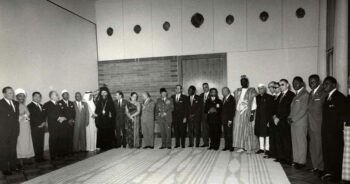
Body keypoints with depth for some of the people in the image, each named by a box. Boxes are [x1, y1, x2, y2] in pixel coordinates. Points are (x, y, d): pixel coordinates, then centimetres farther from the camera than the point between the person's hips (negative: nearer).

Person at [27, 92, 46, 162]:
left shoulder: (41, 106, 18)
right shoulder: (30, 106, -5)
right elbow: (32, 117, -12)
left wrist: (44, 123, 2)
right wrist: (39, 124, -12)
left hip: (42, 127, 6)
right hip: (35, 128, -6)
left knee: (41, 144, 7)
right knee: (36, 144, -2)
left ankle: (41, 157, 12)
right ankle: (37, 158, 5)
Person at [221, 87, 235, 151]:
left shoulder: (232, 99, -10)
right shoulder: (224, 98, 14)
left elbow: (233, 110, -13)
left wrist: (230, 120, -16)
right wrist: (222, 118, 9)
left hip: (229, 119, -7)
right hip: (224, 119, 7)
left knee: (229, 133, -2)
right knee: (225, 133, 9)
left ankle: (231, 147, 8)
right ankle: (226, 146, 16)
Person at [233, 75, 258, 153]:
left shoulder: (252, 91, -2)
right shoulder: (237, 91, 11)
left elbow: (254, 103, -7)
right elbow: (236, 102, 13)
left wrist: (252, 114, -15)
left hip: (247, 113, -4)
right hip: (238, 113, 4)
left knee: (248, 130, 1)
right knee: (239, 129, 4)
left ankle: (249, 147, 12)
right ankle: (241, 146, 11)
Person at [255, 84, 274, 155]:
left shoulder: (269, 97, -5)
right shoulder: (257, 97, 10)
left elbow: (271, 109, -8)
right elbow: (256, 107, 10)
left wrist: (269, 120, -14)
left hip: (266, 118, -5)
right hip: (259, 118, 5)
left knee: (267, 133, 1)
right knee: (260, 133, 10)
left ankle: (267, 149, 10)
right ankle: (261, 148, 20)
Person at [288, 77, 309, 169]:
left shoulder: (305, 94, -8)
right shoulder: (296, 94, 16)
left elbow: (303, 110, -14)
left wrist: (293, 119, -13)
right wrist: (290, 117, 4)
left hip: (301, 122, -7)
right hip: (293, 122, 8)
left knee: (301, 142, 0)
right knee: (295, 142, 9)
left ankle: (301, 162, 9)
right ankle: (296, 160, 17)